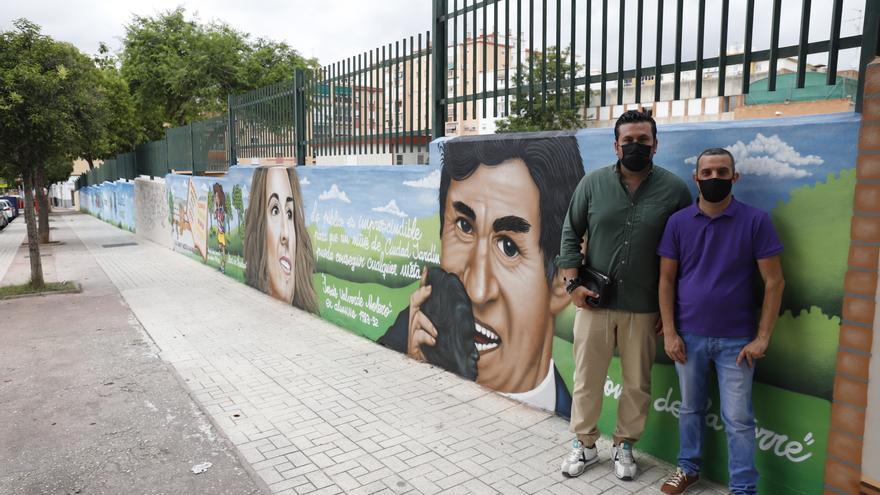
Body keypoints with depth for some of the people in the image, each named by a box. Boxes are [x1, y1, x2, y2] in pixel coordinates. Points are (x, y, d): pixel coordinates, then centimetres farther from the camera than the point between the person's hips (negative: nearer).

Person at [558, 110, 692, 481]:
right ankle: (584, 445, 29)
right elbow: (571, 234, 3)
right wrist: (573, 283, -7)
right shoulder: (593, 183, -1)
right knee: (587, 378, 10)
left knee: (637, 382, 12)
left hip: (644, 307, 0)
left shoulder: (674, 189, -3)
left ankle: (624, 446, 33)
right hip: (594, 301, 1)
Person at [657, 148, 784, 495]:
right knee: (690, 408, 17)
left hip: (735, 340, -2)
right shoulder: (678, 222, -1)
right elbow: (666, 280, 1)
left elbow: (774, 282, -5)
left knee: (738, 419, 5)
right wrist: (669, 332, -4)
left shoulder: (756, 221, -6)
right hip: (689, 337, 2)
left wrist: (762, 338, -8)